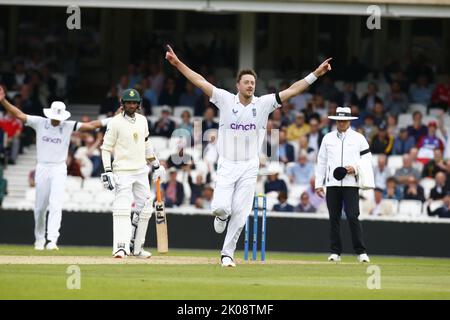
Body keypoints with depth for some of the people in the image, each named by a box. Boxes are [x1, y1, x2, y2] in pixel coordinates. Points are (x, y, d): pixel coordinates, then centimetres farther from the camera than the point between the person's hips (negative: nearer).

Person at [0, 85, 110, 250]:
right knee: (40, 207, 9)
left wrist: (113, 119, -16)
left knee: (56, 205, -15)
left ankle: (52, 240, -20)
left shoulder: (69, 126, -2)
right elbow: (19, 115, -5)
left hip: (59, 170, -2)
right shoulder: (40, 123, -1)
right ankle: (39, 239, 27)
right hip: (42, 168, 2)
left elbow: (91, 125, -7)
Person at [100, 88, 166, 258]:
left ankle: (136, 246, 17)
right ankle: (120, 247, -23)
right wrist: (107, 172, -16)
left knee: (144, 209, 8)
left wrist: (156, 165, 19)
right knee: (122, 208, -17)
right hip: (123, 172, -7)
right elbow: (106, 147, -7)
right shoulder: (115, 122, -8)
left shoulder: (142, 120, 10)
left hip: (141, 171, 7)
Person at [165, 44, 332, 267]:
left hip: (249, 167, 1)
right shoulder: (226, 100, -2)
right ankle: (222, 216, 26)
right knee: (221, 207, -12)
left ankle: (227, 253, 13)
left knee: (240, 213, 0)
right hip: (227, 165, -1)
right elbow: (200, 81, -6)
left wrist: (316, 74, -12)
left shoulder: (263, 104, 0)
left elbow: (292, 90, -4)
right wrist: (177, 63, -13)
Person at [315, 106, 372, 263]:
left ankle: (361, 252, -8)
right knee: (334, 218, 3)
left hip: (351, 183, -3)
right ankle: (335, 252, 9)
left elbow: (367, 159, 6)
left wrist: (355, 169, -12)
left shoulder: (359, 138, 6)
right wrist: (318, 183, 7)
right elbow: (321, 162, 13)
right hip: (332, 184, 3)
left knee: (353, 217, -10)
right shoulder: (328, 138, 12)